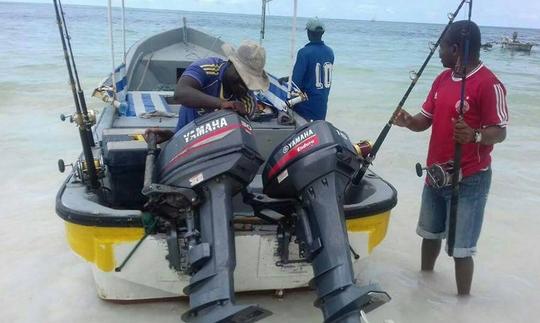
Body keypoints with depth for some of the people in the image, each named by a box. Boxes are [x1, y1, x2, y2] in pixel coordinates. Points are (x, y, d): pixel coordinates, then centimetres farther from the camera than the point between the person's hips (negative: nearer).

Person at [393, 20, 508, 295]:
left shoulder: (489, 83, -17)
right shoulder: (442, 79, 8)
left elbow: (500, 132, -18)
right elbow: (426, 119, 10)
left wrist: (474, 136, -38)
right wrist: (408, 121, -12)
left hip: (469, 179, -8)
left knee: (461, 247, -1)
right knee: (430, 233, 22)